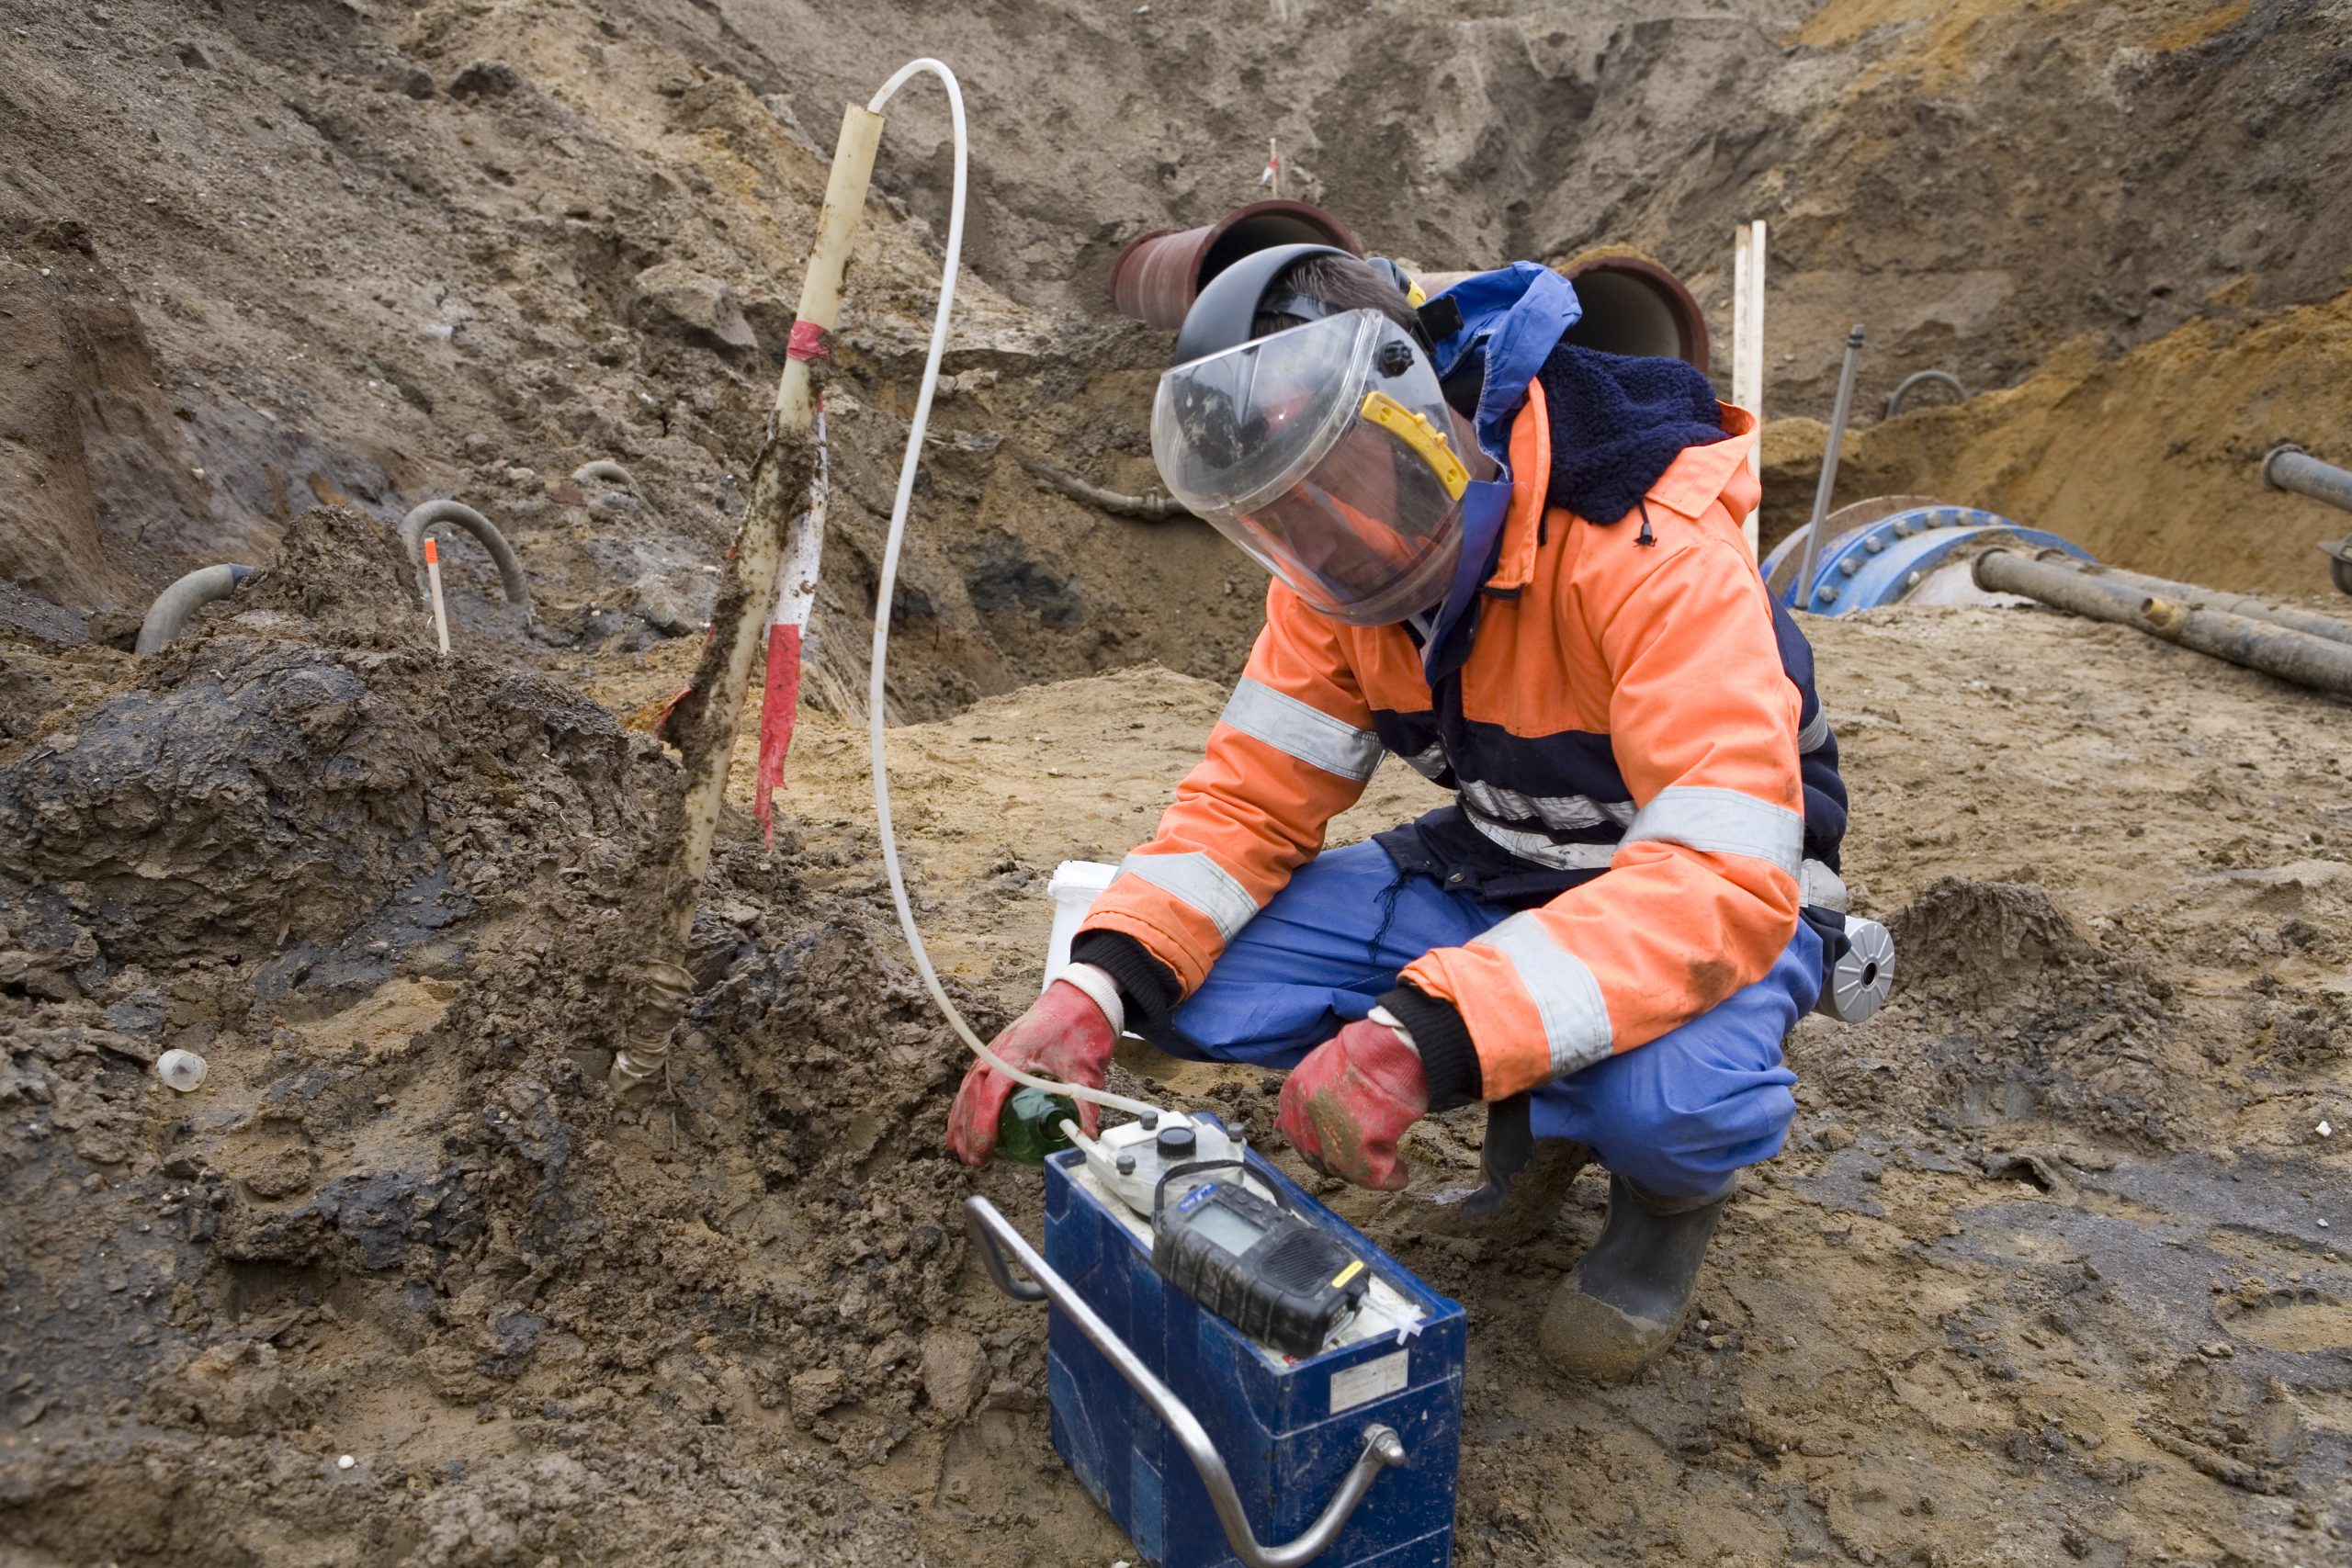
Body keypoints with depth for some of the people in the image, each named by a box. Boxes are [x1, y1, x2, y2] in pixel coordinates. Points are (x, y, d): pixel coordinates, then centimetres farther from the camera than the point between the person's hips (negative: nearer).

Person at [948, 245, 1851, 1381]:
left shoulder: (1653, 552, -30)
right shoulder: (1342, 568, -9)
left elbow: (1725, 882, -38)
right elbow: (1254, 800, -7)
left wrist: (1426, 1034, -49)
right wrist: (1096, 988, -25)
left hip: (1708, 891, -6)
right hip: (1497, 870, 6)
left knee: (1668, 1094, -41)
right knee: (1189, 975, -14)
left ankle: (1670, 1187, 0)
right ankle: (1535, 1102, 7)